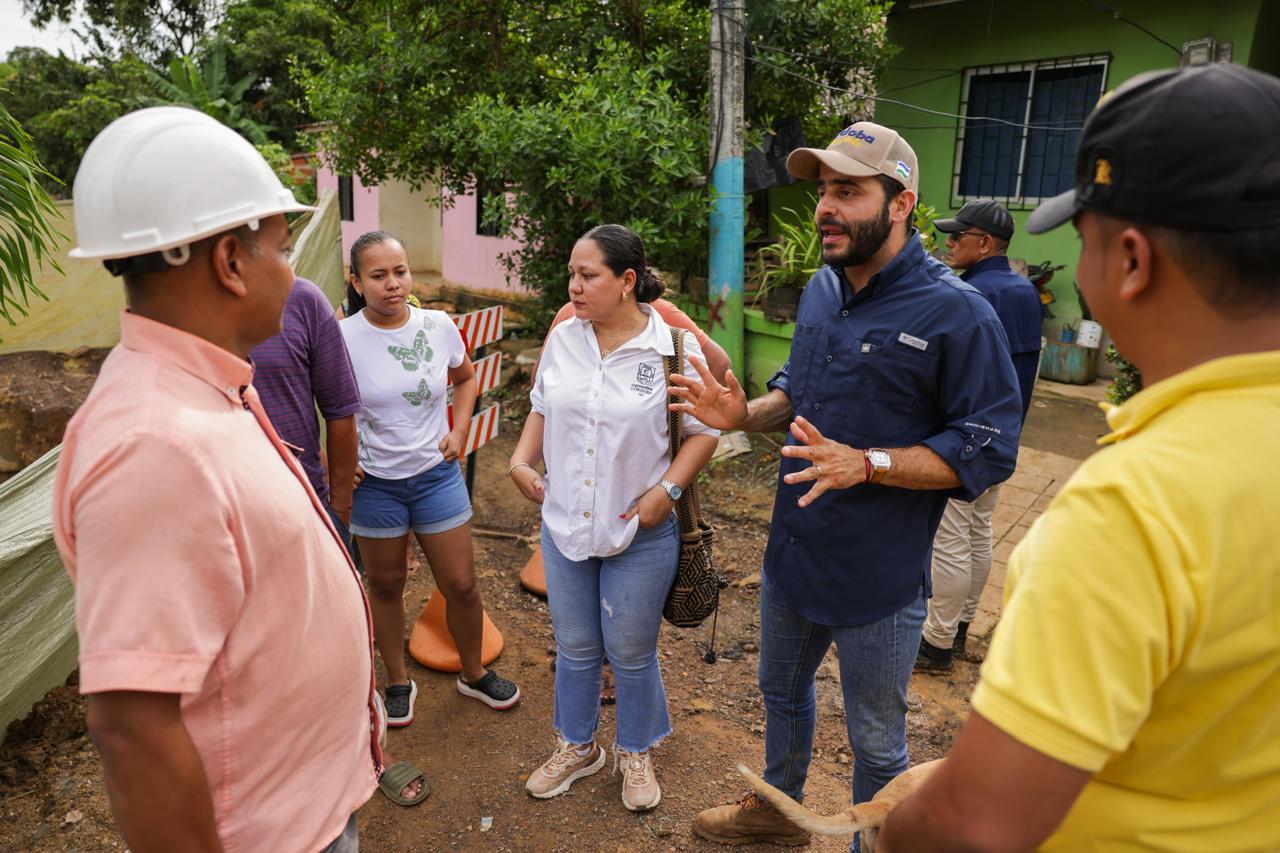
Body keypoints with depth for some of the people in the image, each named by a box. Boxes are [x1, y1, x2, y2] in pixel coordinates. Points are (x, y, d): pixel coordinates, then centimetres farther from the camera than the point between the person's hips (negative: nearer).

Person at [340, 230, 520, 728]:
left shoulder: (439, 327, -6)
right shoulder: (343, 338, -14)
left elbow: (466, 378, 13)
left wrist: (458, 431, 2)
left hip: (437, 474, 2)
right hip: (374, 482, -1)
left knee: (461, 585, 7)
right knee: (385, 584, 15)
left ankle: (474, 673, 33)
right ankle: (398, 681, 38)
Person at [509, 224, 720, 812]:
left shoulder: (674, 346, -13)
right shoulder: (562, 339, 1)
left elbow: (704, 431, -9)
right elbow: (542, 409, 13)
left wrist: (666, 490, -18)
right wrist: (522, 459, -2)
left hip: (641, 534, -4)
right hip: (564, 524, 4)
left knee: (631, 653, 13)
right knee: (574, 646, 19)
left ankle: (636, 753, 40)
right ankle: (577, 747, 44)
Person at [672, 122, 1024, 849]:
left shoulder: (955, 312, -19)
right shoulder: (822, 289, 3)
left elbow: (988, 451, -20)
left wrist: (865, 464, -30)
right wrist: (744, 414, -5)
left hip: (879, 576, -7)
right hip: (793, 551, 7)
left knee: (876, 742, 15)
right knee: (782, 688, 28)